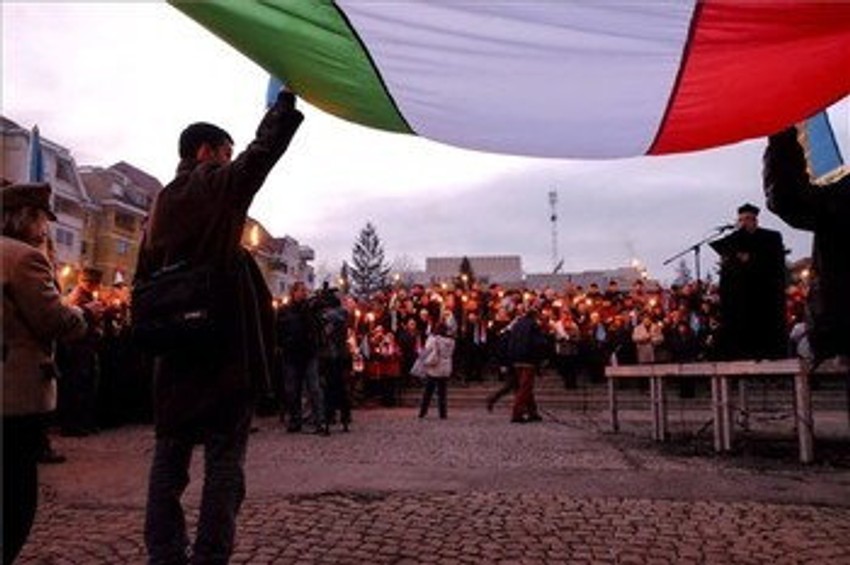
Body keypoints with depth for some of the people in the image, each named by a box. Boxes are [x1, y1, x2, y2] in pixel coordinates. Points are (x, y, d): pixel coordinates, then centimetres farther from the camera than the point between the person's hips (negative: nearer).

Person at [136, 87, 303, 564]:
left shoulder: (163, 203, 15)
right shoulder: (219, 185, -3)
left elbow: (146, 275, 15)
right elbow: (263, 150, -5)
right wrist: (286, 98, 8)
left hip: (173, 345, 7)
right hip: (225, 344, -6)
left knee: (171, 451, 13)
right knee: (225, 454, 0)